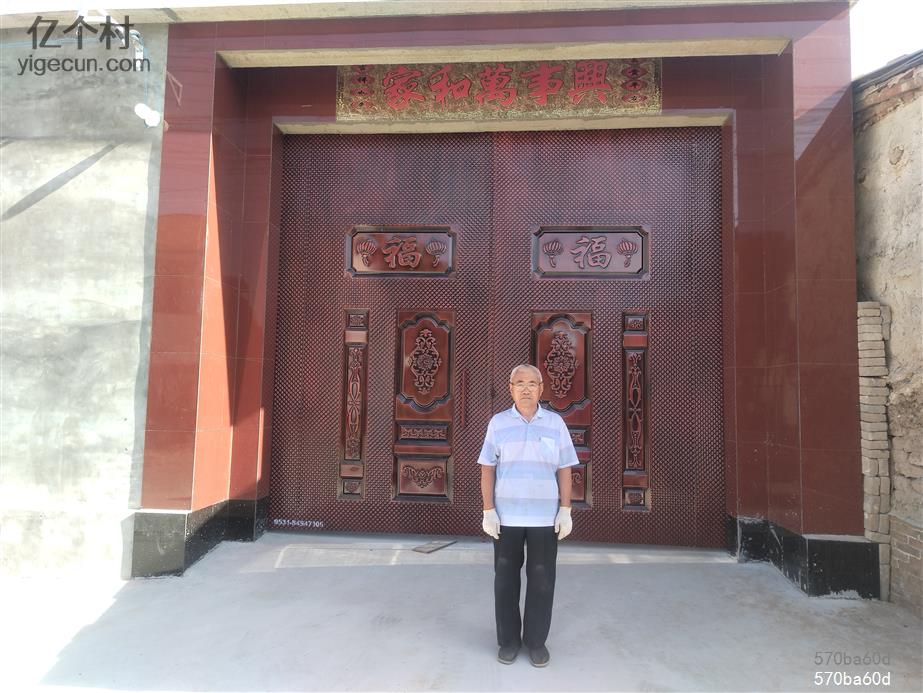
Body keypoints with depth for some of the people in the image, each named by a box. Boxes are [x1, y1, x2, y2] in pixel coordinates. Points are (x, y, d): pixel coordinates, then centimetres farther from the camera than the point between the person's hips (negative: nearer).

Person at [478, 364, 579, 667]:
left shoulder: (555, 423, 0)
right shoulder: (498, 423, -2)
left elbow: (564, 469, 2)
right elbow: (487, 469, -1)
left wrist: (566, 510, -3)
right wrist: (488, 511, -6)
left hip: (545, 516, 0)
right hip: (506, 516, 0)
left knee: (541, 580, 7)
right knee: (506, 578, 9)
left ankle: (536, 639, 25)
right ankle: (509, 638, 26)